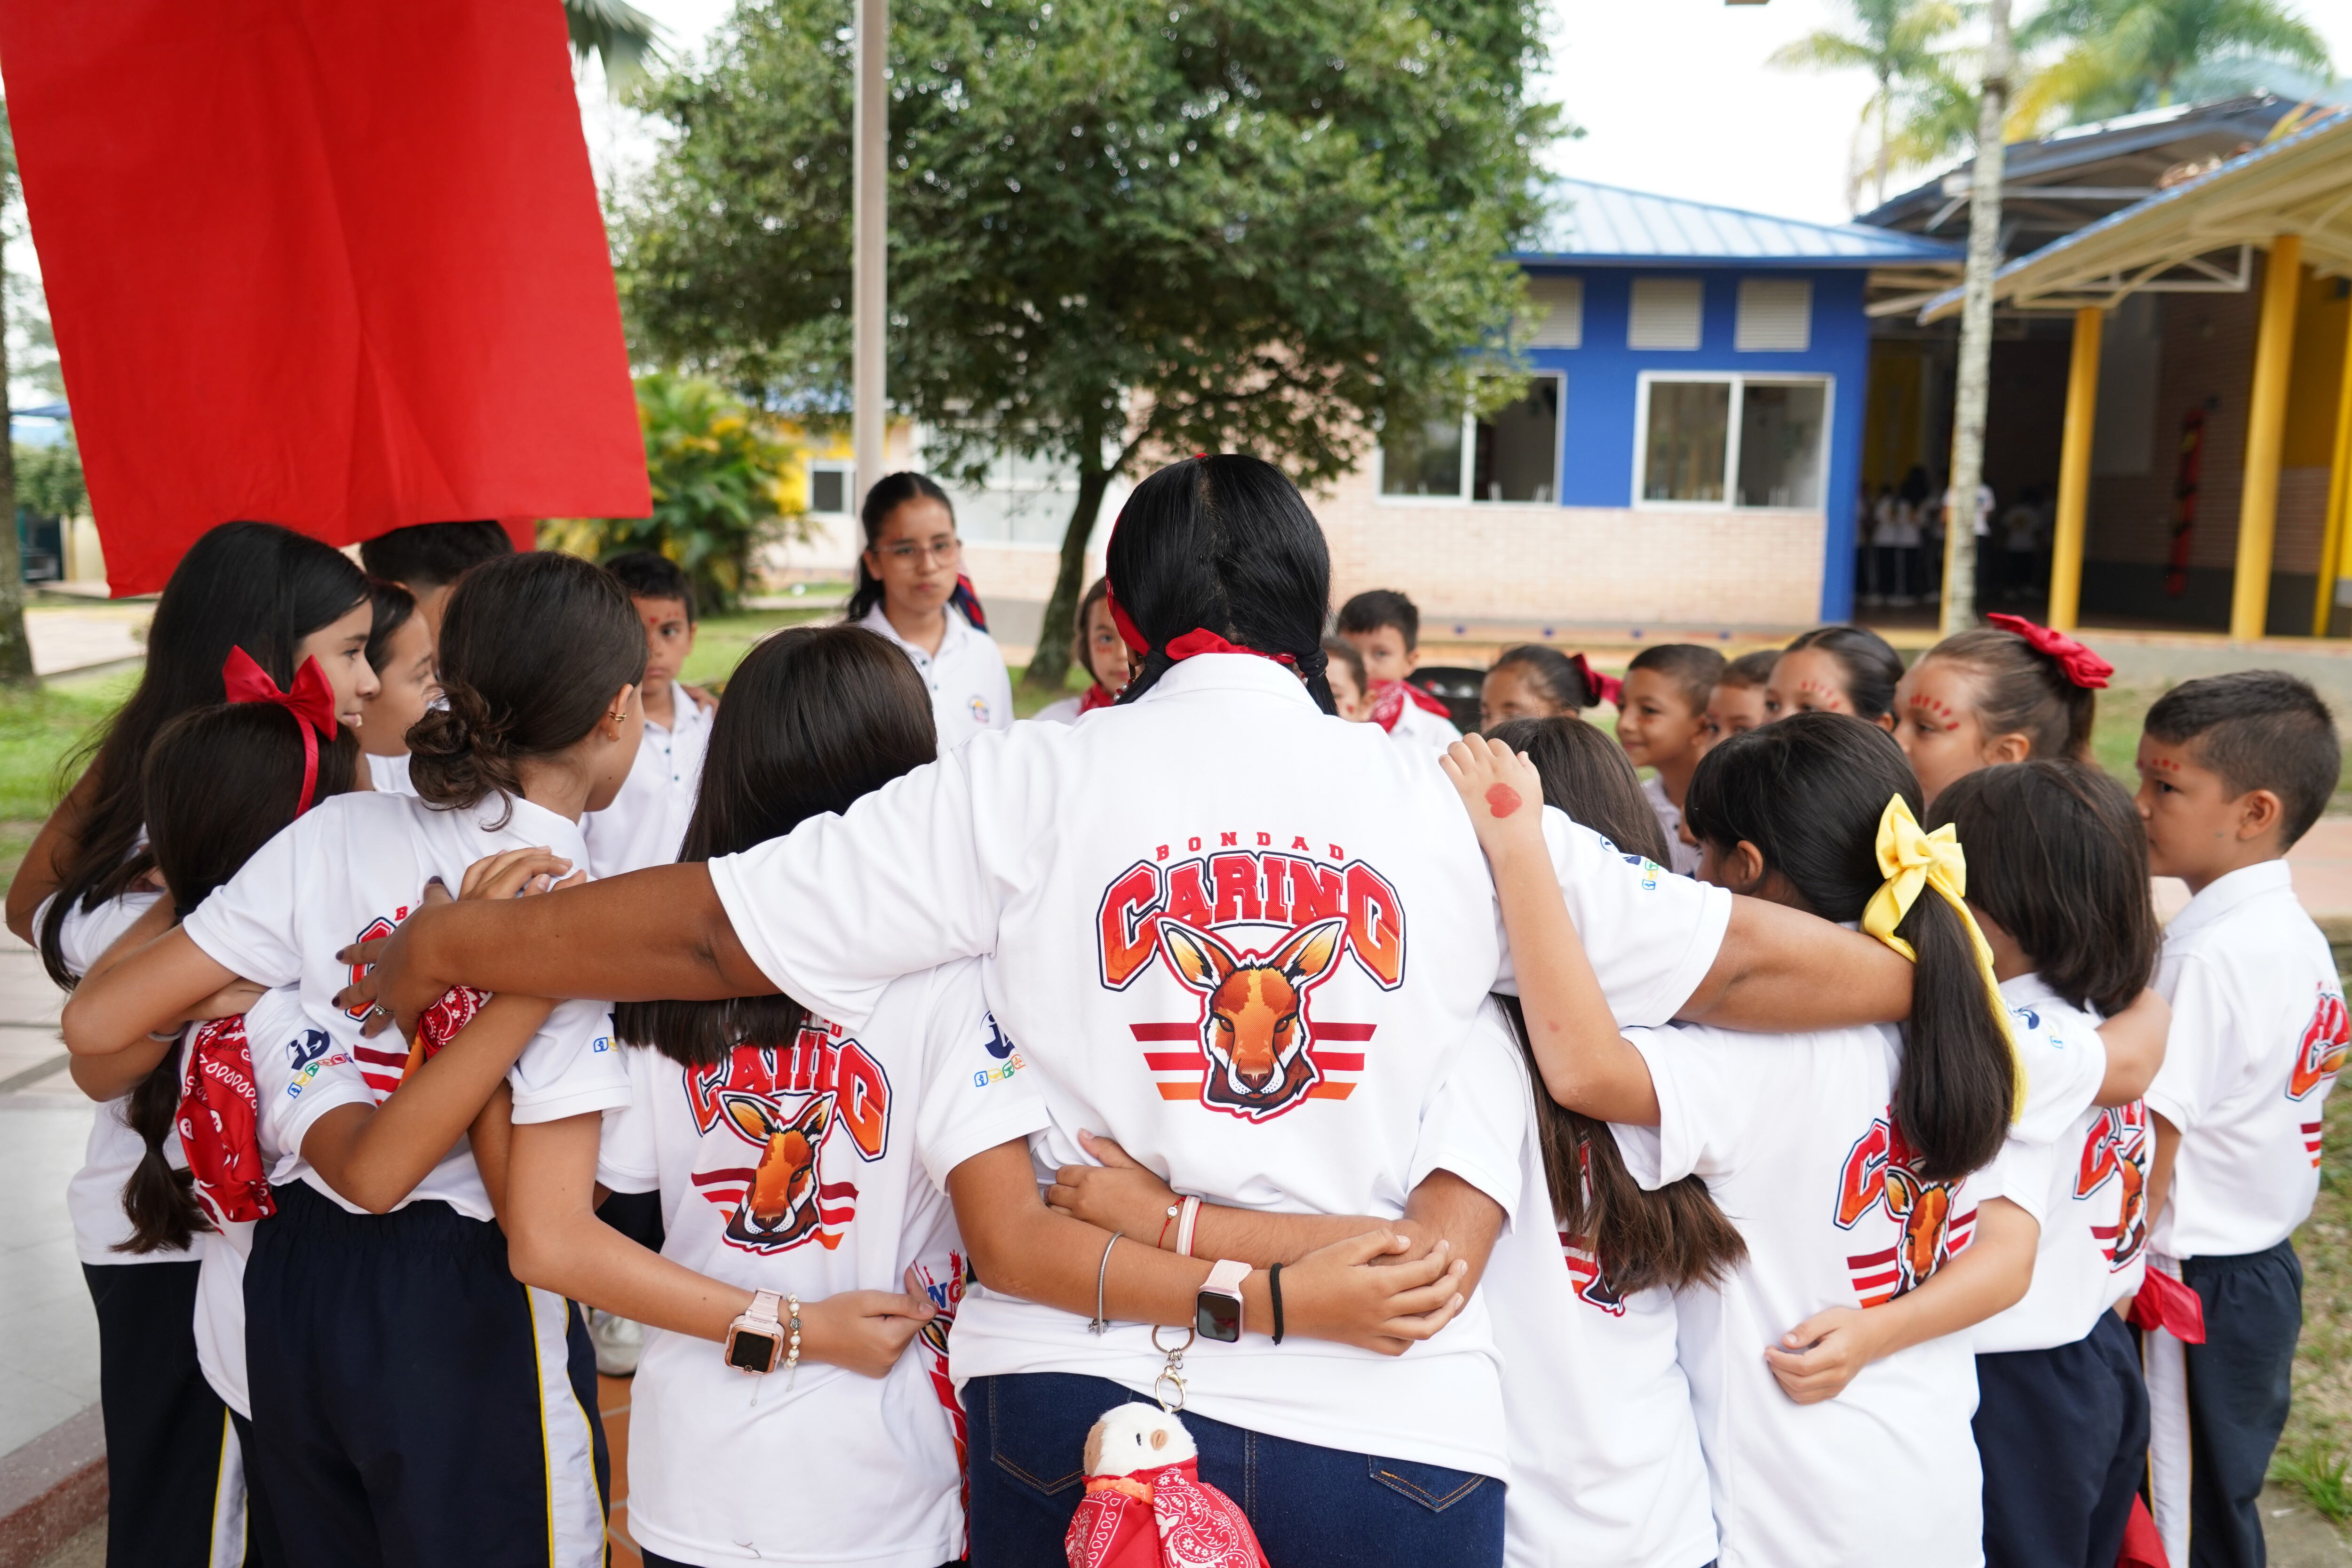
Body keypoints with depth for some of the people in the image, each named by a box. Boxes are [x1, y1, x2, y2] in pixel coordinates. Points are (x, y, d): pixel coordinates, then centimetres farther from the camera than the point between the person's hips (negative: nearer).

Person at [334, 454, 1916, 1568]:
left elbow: (704, 927, 1)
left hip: (1084, 1394, 0)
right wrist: (1933, 971, 25)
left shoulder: (1026, 790, -4)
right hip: (1396, 1432, 1)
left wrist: (446, 943, 16)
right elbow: (1740, 956, 6)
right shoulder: (1449, 806, -1)